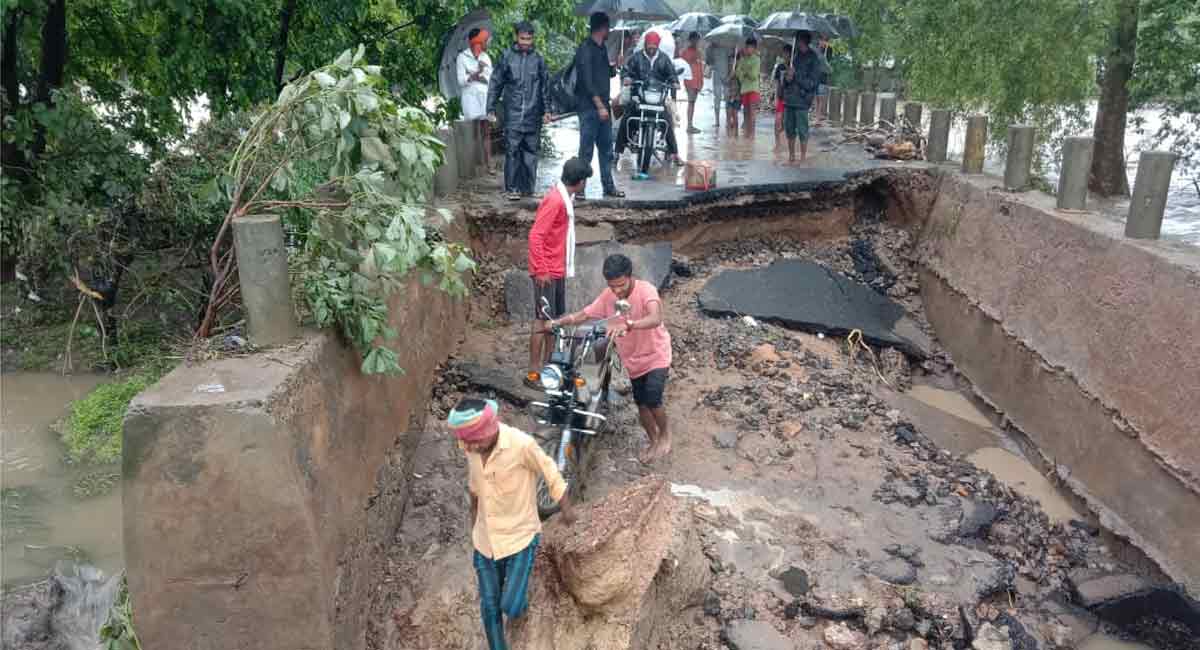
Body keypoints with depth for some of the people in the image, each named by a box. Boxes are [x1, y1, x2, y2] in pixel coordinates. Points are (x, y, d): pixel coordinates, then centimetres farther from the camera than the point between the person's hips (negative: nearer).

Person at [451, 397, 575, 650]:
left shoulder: (521, 444, -27)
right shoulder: (470, 446, -12)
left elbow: (551, 474, -11)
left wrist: (566, 509, 3)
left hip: (520, 537, -4)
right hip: (485, 540, 4)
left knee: (511, 607, -5)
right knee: (489, 607, 11)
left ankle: (519, 599, 31)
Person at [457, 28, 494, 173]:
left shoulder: (485, 57, 14)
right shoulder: (463, 57, 1)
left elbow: (492, 79, 5)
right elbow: (461, 81, -6)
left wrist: (473, 76, -7)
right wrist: (477, 73, -13)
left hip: (485, 97, 5)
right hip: (471, 97, -4)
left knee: (486, 132, 1)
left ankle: (488, 164, 0)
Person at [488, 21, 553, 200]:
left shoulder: (538, 59, 8)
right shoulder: (507, 57, 3)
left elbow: (545, 86, 14)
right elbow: (496, 83, 5)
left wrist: (546, 110, 10)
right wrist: (491, 108, 1)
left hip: (533, 115, 2)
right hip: (513, 114, -2)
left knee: (531, 152, 5)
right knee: (512, 151, -6)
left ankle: (528, 188, 13)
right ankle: (512, 188, -2)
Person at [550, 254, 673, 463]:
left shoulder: (646, 290, -27)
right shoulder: (608, 296, -9)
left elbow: (655, 319, -46)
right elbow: (585, 314, -2)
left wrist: (627, 325, -62)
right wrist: (559, 321, -19)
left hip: (655, 354, -6)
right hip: (632, 358, 6)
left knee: (652, 400, -19)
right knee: (641, 404, 14)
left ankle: (665, 432, 11)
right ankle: (654, 442, 37)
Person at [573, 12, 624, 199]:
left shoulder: (602, 49, 15)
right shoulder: (585, 50, -12)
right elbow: (587, 81, -18)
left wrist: (614, 68, 7)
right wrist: (599, 106, -21)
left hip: (602, 106, 9)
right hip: (589, 107, -9)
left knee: (606, 148, 11)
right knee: (586, 149, -6)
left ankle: (608, 186, 18)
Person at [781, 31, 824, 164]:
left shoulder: (813, 59, -6)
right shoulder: (795, 56, 12)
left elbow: (811, 83, -11)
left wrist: (795, 75, -17)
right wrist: (787, 78, -4)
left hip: (802, 99, -6)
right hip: (789, 98, 6)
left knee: (802, 130, -3)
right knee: (789, 129, 11)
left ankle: (803, 158, 6)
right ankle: (791, 157, 21)